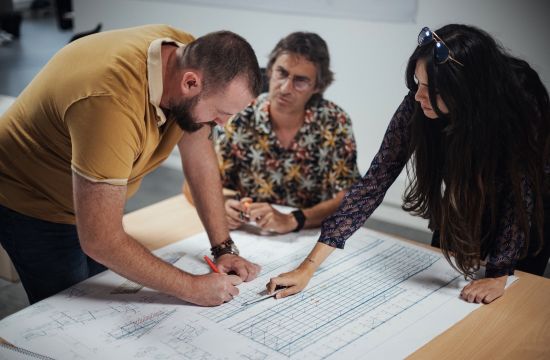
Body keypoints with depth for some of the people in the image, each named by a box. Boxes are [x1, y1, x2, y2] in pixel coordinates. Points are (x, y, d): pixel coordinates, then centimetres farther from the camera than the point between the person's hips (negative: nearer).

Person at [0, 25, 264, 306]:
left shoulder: (191, 55, -18)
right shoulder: (112, 106, -41)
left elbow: (199, 155, -6)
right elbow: (101, 240, -36)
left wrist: (224, 248, -9)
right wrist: (191, 288, -29)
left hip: (95, 198, 7)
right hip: (32, 205, -7)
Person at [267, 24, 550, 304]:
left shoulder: (521, 105, -36)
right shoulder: (418, 107, -29)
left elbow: (521, 194, -26)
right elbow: (375, 182, -29)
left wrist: (499, 274, -31)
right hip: (459, 218, 2)